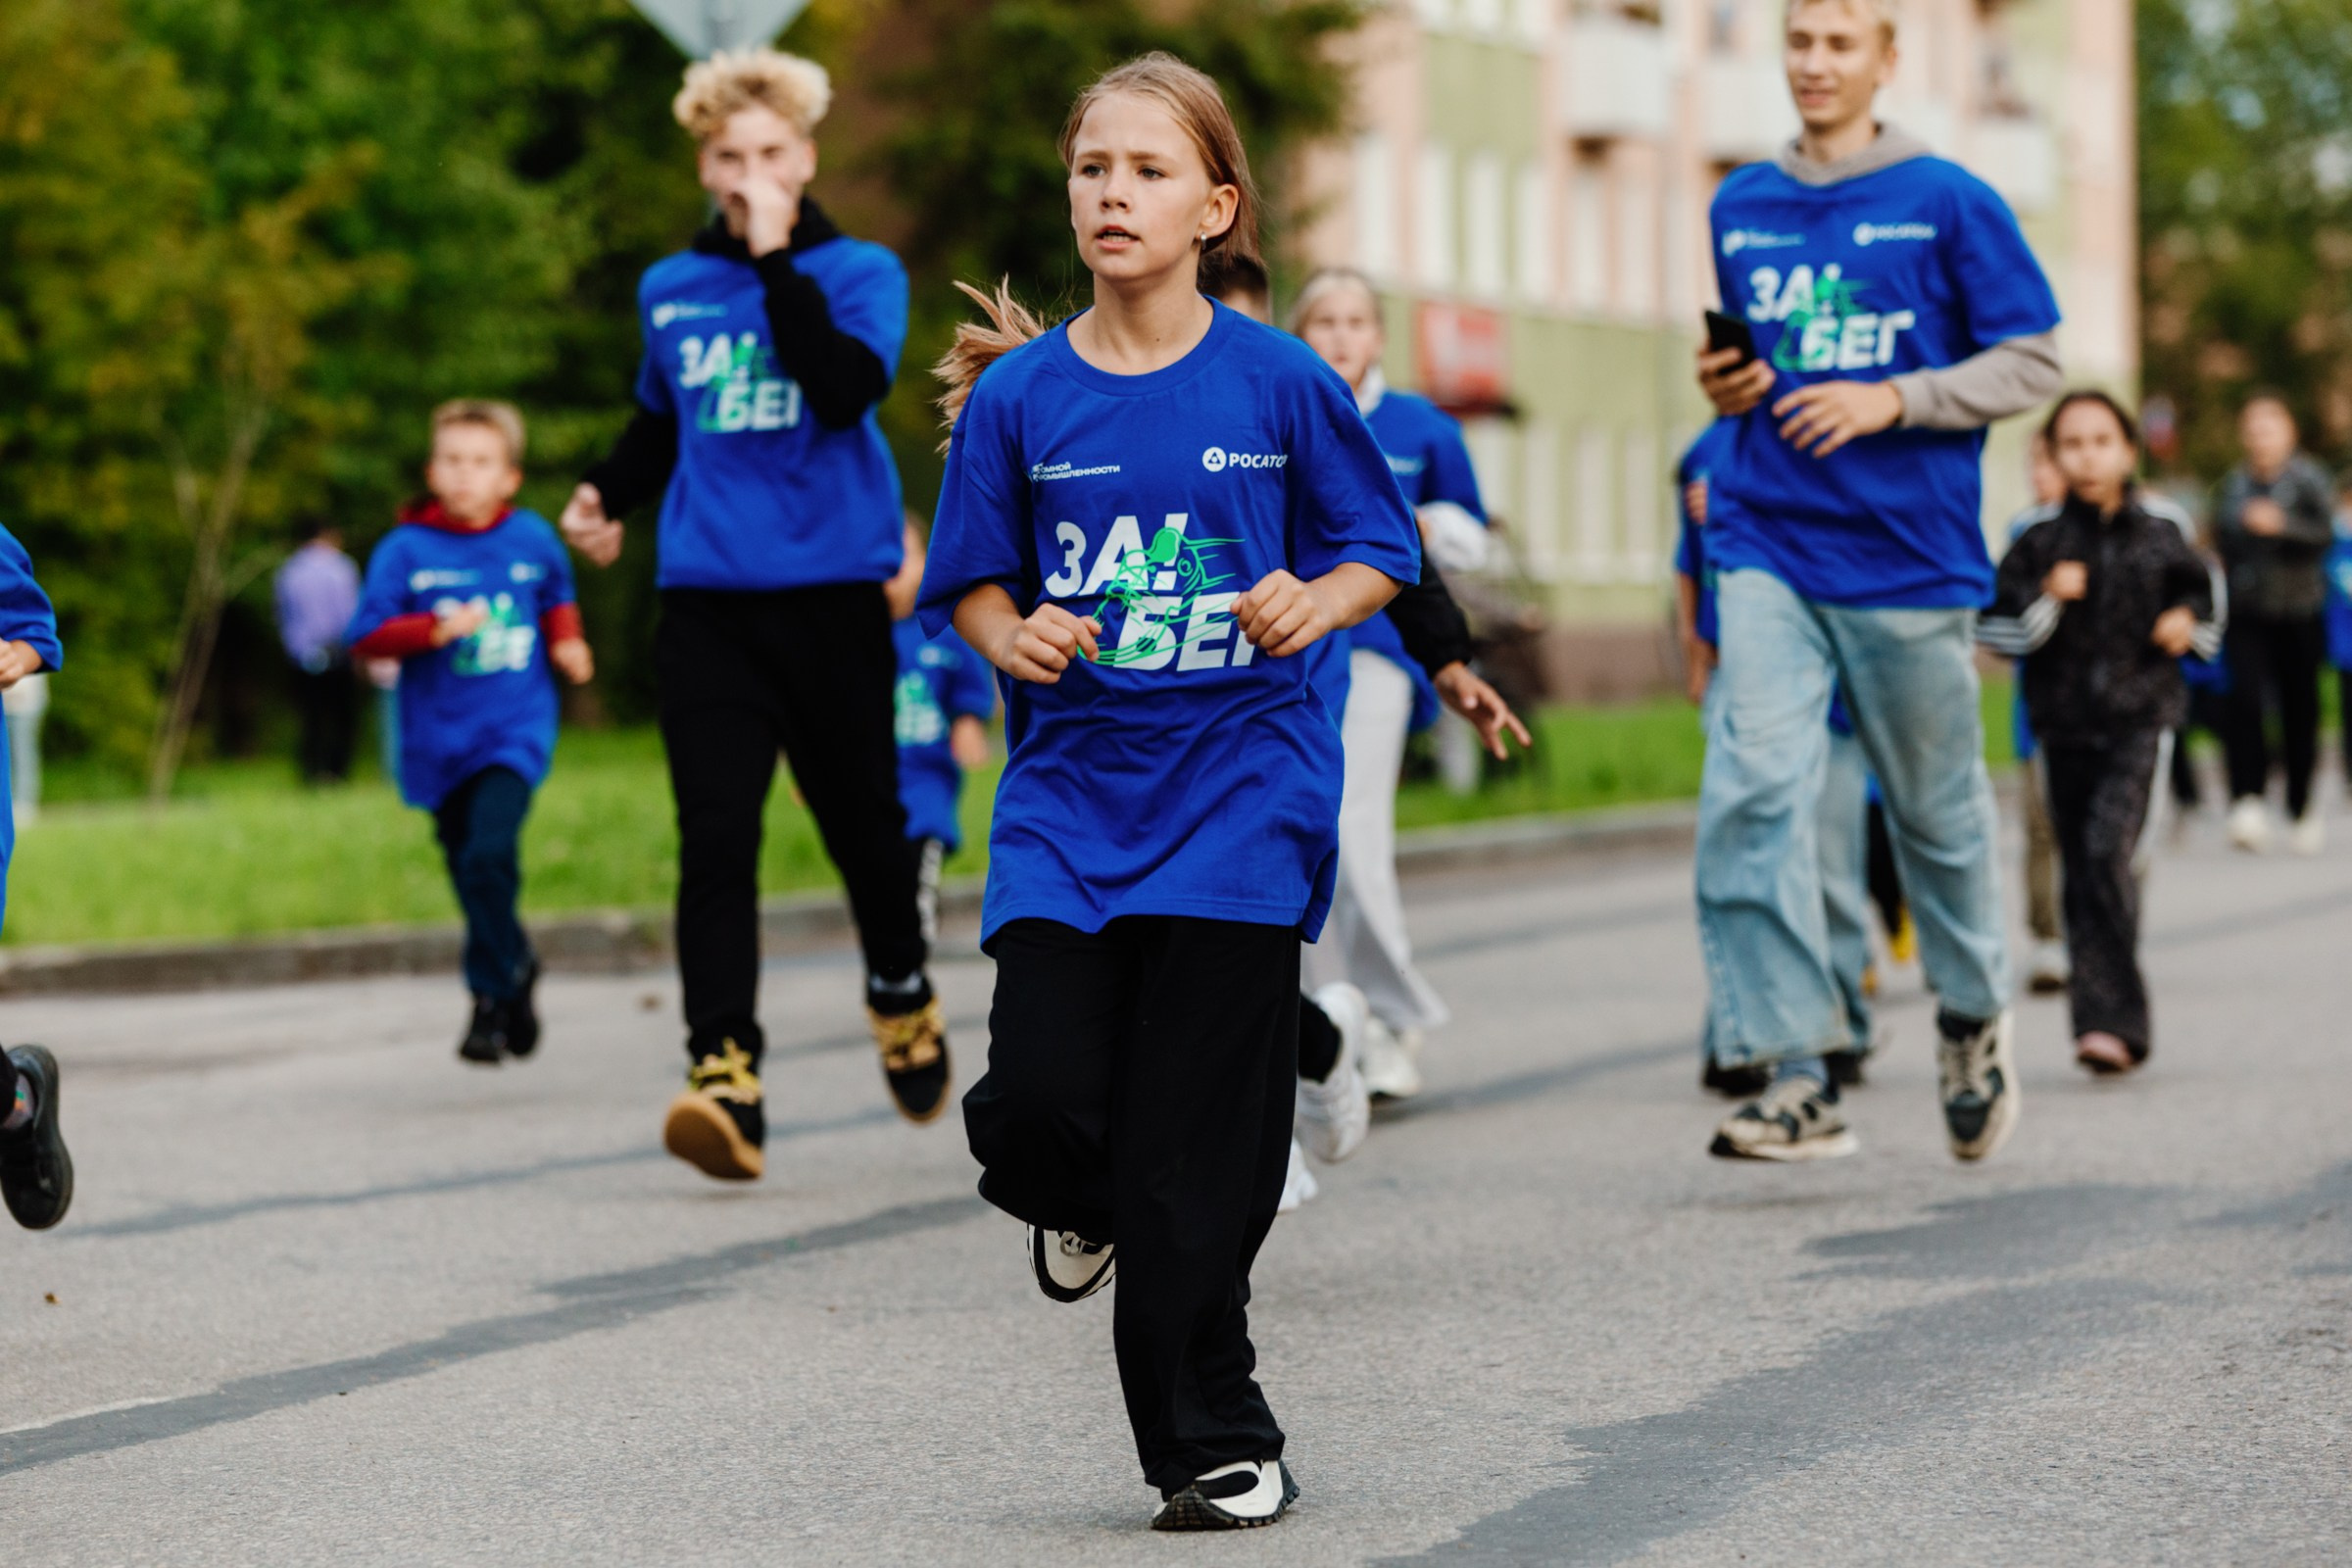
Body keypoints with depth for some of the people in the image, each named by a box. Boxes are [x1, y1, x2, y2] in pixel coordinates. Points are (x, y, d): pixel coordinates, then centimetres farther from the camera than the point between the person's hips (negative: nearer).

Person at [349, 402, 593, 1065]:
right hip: (439, 736, 1)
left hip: (515, 729, -1)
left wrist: (567, 640, 6)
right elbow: (367, 635, -10)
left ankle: (492, 996, -8)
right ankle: (516, 965, 36)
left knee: (491, 852, -21)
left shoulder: (532, 538, 2)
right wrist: (436, 630, -22)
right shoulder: (405, 549, -4)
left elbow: (558, 595, 24)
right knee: (469, 870, 9)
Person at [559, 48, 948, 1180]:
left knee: (861, 822, 9)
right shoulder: (669, 292, 13)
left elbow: (846, 389, -19)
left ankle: (901, 994, 38)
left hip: (834, 589, -2)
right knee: (715, 839, -11)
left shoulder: (860, 272, 2)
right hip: (706, 600, 2)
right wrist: (605, 496, 12)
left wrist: (778, 262, -18)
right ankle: (726, 1077, -17)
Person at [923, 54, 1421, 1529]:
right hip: (1067, 795, 2)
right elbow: (973, 582, 9)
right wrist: (1012, 635, -12)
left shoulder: (1282, 384, -2)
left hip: (1237, 796, -2)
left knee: (1194, 1157, -2)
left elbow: (1380, 549, 7)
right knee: (1037, 1103, -11)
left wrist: (1315, 603, -14)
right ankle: (1084, 1206, 28)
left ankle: (1217, 1446, 13)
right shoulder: (1019, 395, 2)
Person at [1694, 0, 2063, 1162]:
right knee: (1754, 789, -16)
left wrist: (1893, 399, -14)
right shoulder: (1740, 208, 11)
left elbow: (2031, 361, -2)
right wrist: (1725, 388, 3)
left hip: (1910, 553, -2)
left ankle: (1973, 1020, 37)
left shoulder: (1949, 204, -2)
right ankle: (1794, 1078, -16)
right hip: (1766, 544, 2)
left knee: (1935, 807, 10)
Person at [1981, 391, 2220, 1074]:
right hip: (2063, 725, 2)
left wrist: (2188, 621, -3)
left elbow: (2200, 597, 19)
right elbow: (1997, 630, 2)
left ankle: (2111, 1020, -18)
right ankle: (2107, 1024, 15)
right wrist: (2047, 597, -14)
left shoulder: (2161, 537, 4)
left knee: (2108, 848, -19)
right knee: (2080, 871, 5)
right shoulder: (2039, 541, 3)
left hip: (2141, 718, -2)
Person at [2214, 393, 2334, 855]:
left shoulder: (2310, 479, -2)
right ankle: (2247, 799, -22)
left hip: (2299, 613, -1)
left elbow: (2325, 534, -16)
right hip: (2247, 617, 1)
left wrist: (2282, 523, -30)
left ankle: (2300, 808, 21)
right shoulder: (2233, 485, 8)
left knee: (2300, 709, 5)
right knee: (2245, 696, -19)